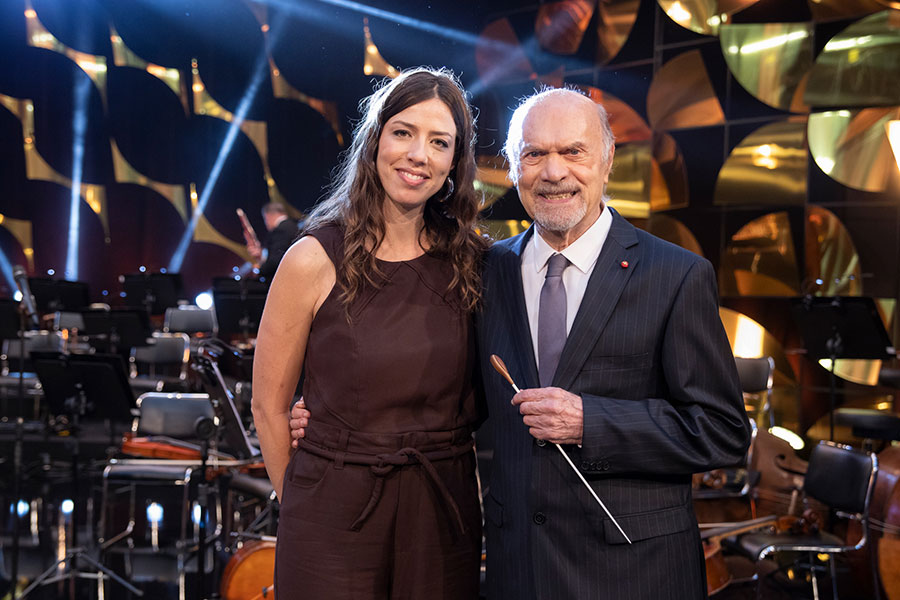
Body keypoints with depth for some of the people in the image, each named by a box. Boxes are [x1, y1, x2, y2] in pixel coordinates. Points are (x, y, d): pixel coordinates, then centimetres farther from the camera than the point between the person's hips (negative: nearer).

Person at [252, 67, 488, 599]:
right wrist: (302, 505, 4)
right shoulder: (314, 262, -8)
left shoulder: (470, 262, 1)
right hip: (335, 516, -3)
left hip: (445, 519, 3)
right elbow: (269, 405, -1)